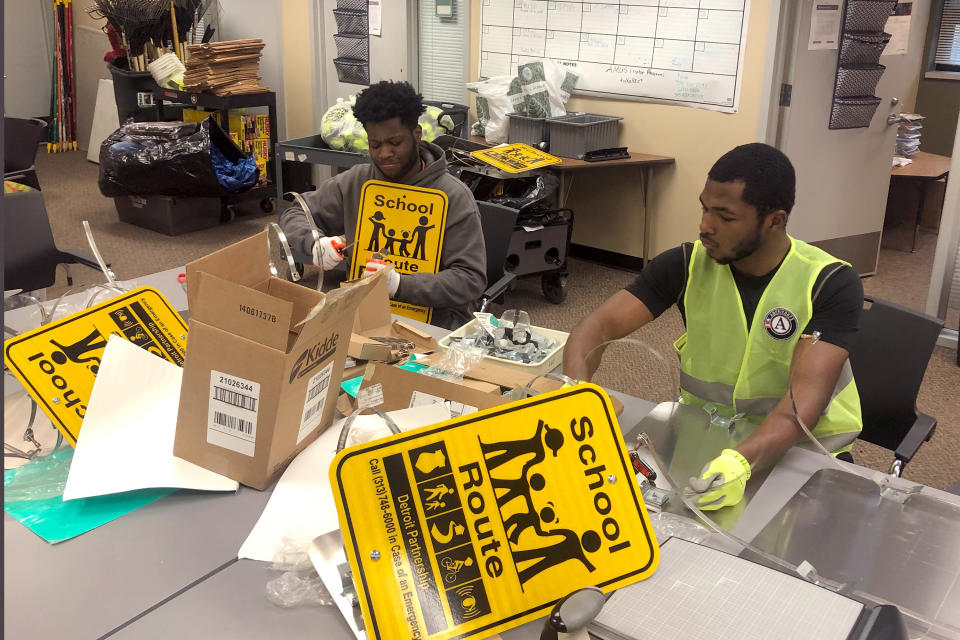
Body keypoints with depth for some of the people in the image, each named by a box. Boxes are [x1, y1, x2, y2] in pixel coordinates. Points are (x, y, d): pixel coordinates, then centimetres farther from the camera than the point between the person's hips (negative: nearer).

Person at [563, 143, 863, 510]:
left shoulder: (831, 284, -16)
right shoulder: (686, 265, -9)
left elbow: (808, 394, -27)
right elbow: (599, 326, -14)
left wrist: (742, 461, -46)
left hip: (802, 443, -2)